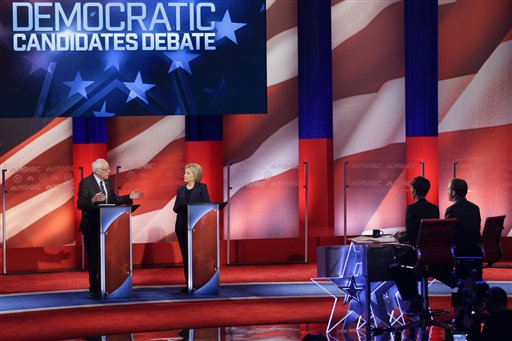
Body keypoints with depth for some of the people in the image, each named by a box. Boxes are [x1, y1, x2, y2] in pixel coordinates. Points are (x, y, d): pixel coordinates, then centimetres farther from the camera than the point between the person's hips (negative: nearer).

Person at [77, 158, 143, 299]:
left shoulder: (108, 182, 7)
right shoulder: (85, 183, -13)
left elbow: (113, 200, 15)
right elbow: (80, 204, -18)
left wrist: (129, 197, 5)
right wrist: (93, 200, -35)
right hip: (91, 226, -6)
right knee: (93, 257, 1)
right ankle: (94, 288, 9)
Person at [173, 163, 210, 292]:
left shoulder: (202, 188, 1)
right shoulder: (180, 189, 14)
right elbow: (175, 208, 10)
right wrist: (181, 208, -11)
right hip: (182, 226, 4)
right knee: (185, 255, 4)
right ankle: (189, 283, 7)